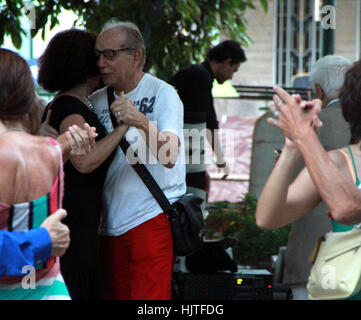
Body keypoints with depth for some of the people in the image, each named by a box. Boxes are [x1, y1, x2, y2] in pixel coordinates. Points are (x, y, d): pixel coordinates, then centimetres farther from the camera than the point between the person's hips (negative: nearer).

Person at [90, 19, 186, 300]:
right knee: (116, 295, 9)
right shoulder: (97, 101, 11)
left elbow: (169, 158, -18)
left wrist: (141, 122, -34)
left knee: (148, 298, -11)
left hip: (151, 217, -6)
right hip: (109, 222, 6)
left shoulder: (162, 94, -5)